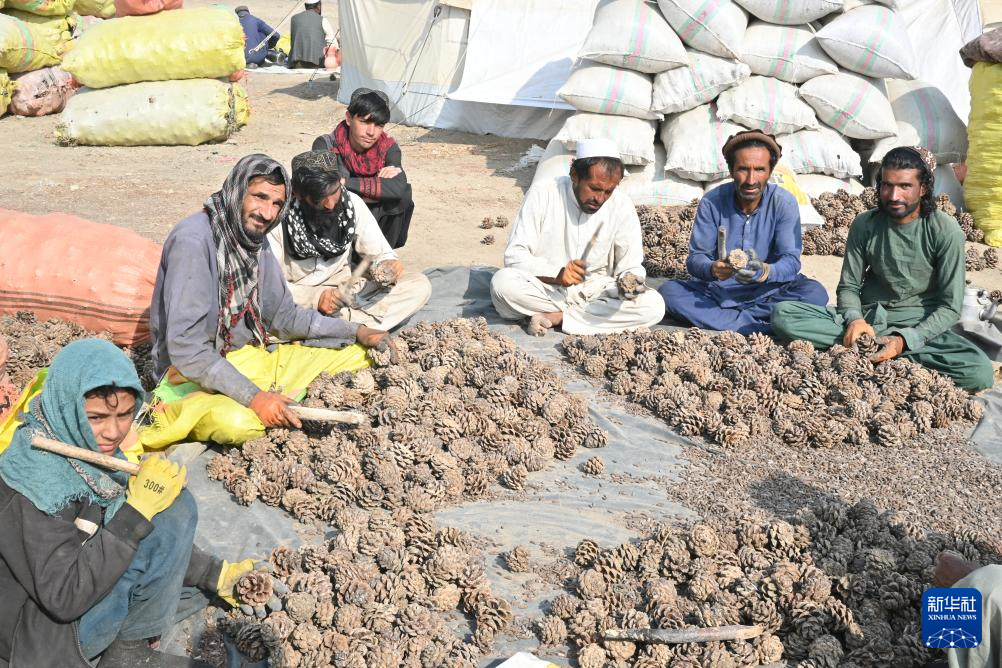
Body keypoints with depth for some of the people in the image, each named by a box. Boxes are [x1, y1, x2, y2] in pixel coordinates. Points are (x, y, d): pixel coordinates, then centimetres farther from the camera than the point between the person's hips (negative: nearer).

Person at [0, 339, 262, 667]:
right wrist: (138, 510, -30)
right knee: (175, 509, -20)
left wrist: (216, 573, 0)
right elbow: (64, 597, -28)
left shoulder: (95, 451, -2)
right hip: (45, 637, -8)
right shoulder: (35, 479, -27)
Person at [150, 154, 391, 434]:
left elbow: (284, 316, 14)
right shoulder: (193, 241, -21)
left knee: (353, 354, 0)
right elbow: (185, 347, -27)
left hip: (248, 357, 8)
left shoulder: (256, 239, 5)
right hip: (192, 372, -8)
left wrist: (356, 332, 4)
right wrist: (254, 397, -32)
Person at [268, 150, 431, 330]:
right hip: (296, 299, -4)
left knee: (420, 285, -14)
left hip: (345, 292, 4)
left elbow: (379, 253, 0)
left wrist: (387, 266, -24)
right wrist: (315, 297, -29)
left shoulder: (353, 204, -8)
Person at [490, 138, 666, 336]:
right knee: (502, 283, -32)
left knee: (654, 306, -24)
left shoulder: (622, 207, -6)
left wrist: (629, 281, -26)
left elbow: (631, 266, -2)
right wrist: (555, 273, -27)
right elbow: (514, 254, -11)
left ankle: (556, 317, -19)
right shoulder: (542, 195, -10)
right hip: (545, 288, -1)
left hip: (595, 293, 2)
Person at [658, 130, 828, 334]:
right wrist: (712, 269, -33)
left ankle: (718, 318, -27)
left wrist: (766, 272, -37)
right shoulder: (712, 202, -7)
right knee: (668, 291, -25)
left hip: (769, 292, -1)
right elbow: (695, 257, -8)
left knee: (815, 293, -28)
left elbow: (791, 260, -13)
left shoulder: (784, 203, -8)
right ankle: (763, 329, -29)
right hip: (719, 291, 1)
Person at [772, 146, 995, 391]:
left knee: (980, 372, -32)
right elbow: (848, 287, 3)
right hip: (868, 317, 2)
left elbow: (950, 307, -10)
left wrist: (904, 341, -25)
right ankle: (876, 343, -21)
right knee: (783, 315, -21)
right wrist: (854, 319, -20)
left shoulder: (945, 231, -11)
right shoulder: (865, 224, -3)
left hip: (921, 326, -2)